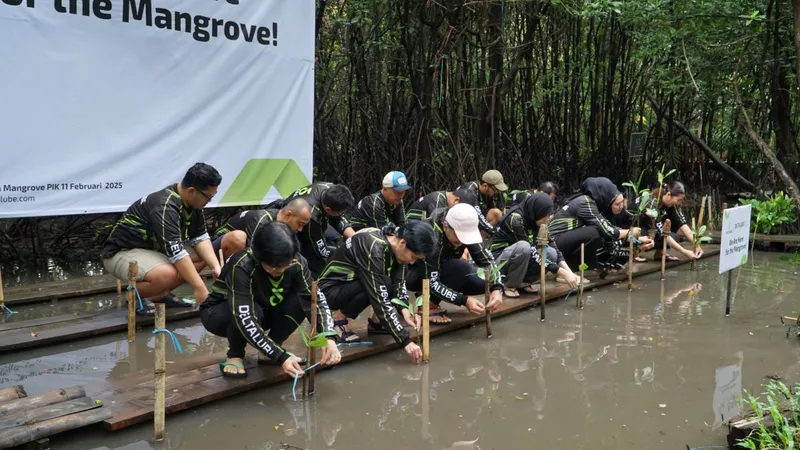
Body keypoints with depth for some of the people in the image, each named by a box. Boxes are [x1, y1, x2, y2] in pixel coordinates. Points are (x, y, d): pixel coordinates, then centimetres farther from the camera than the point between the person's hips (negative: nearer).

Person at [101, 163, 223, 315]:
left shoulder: (192, 202, -3)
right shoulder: (165, 207, -30)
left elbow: (200, 238, 1)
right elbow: (176, 253, -33)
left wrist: (216, 267, -15)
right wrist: (199, 288, -32)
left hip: (154, 248, 9)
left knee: (202, 256, -3)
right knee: (168, 274, -37)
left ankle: (159, 294, 5)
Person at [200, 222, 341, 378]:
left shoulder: (296, 262, -23)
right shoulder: (242, 266, -36)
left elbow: (314, 299, -26)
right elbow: (244, 319, -42)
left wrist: (328, 337, -44)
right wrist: (281, 357, -46)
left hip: (262, 312, 4)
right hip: (218, 314, -4)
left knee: (300, 302, -24)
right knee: (253, 311, -37)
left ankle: (267, 352, -1)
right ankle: (235, 355, -7)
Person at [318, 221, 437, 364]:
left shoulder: (395, 244, -9)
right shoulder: (374, 249, -33)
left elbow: (398, 283, -7)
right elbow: (380, 299, -35)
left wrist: (405, 310, -27)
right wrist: (405, 341, -35)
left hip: (353, 282, 8)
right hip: (329, 291, -8)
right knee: (384, 283, -30)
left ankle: (375, 322, 3)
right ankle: (338, 319, -11)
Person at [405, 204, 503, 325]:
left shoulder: (466, 229, -17)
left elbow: (486, 260, -15)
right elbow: (431, 282, -36)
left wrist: (497, 288, -32)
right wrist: (465, 300, -43)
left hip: (442, 272, 7)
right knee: (460, 267, -32)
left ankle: (429, 295, 2)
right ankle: (429, 306, -13)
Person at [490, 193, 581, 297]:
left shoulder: (535, 221, -4)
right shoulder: (515, 218, -27)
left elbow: (554, 247, -6)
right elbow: (532, 253, -28)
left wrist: (569, 272, -21)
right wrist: (563, 273, -28)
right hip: (500, 259, -6)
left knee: (551, 253, -16)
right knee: (524, 247, -35)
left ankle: (523, 281, 2)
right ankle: (509, 285, -14)